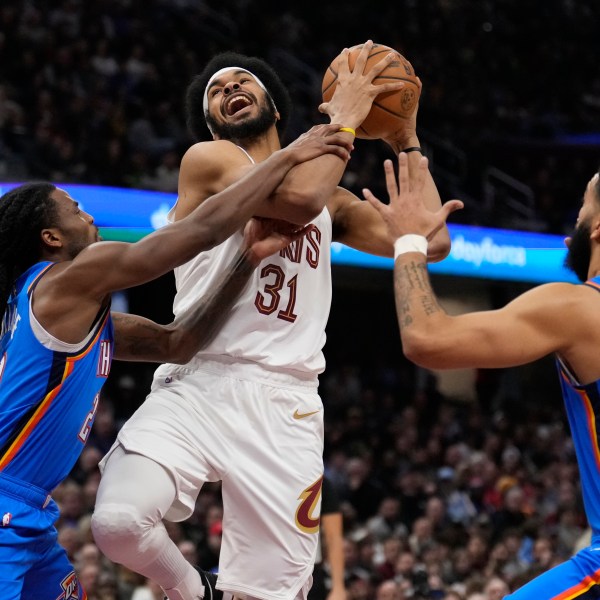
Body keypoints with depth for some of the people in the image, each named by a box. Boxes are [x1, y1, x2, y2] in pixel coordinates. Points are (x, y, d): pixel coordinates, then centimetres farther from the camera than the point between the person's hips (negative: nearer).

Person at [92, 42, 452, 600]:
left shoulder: (330, 201, 22)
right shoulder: (207, 160, 4)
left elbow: (430, 243, 14)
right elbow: (297, 196, -14)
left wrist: (406, 143, 15)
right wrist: (345, 116, -3)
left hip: (285, 405, 4)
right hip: (197, 385, -4)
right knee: (118, 521, -27)